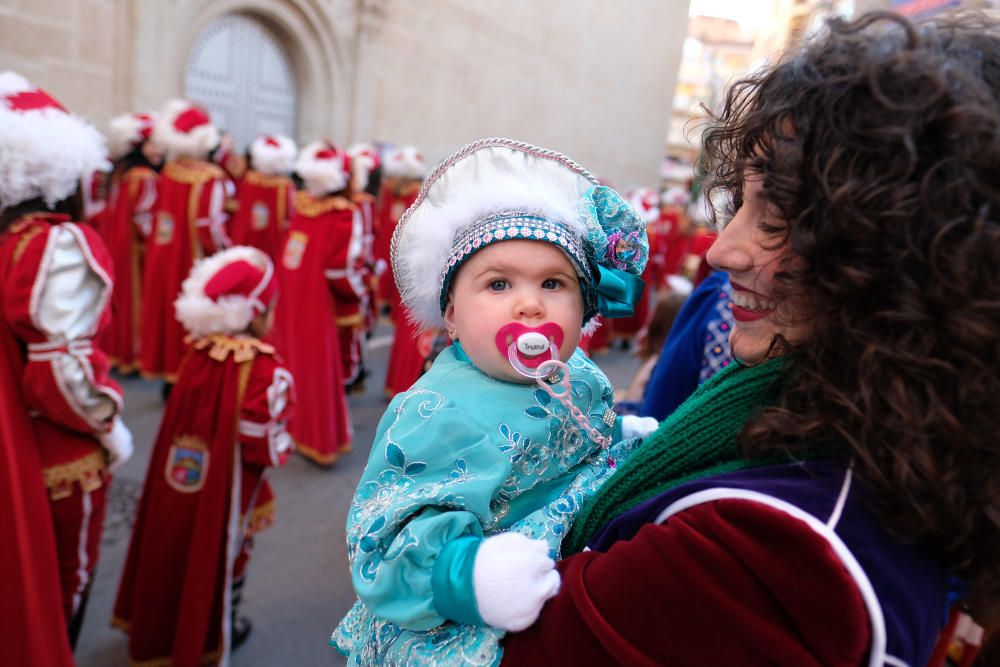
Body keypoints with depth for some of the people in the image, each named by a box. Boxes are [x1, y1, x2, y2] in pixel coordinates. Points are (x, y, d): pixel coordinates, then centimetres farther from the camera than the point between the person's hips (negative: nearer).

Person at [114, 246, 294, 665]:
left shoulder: (197, 354, -7)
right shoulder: (266, 371, -26)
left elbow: (187, 417, -1)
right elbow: (265, 444, -24)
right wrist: (284, 447, -5)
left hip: (181, 477, 6)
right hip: (225, 490, -5)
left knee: (175, 545, 24)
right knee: (220, 551, 17)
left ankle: (160, 627, 46)